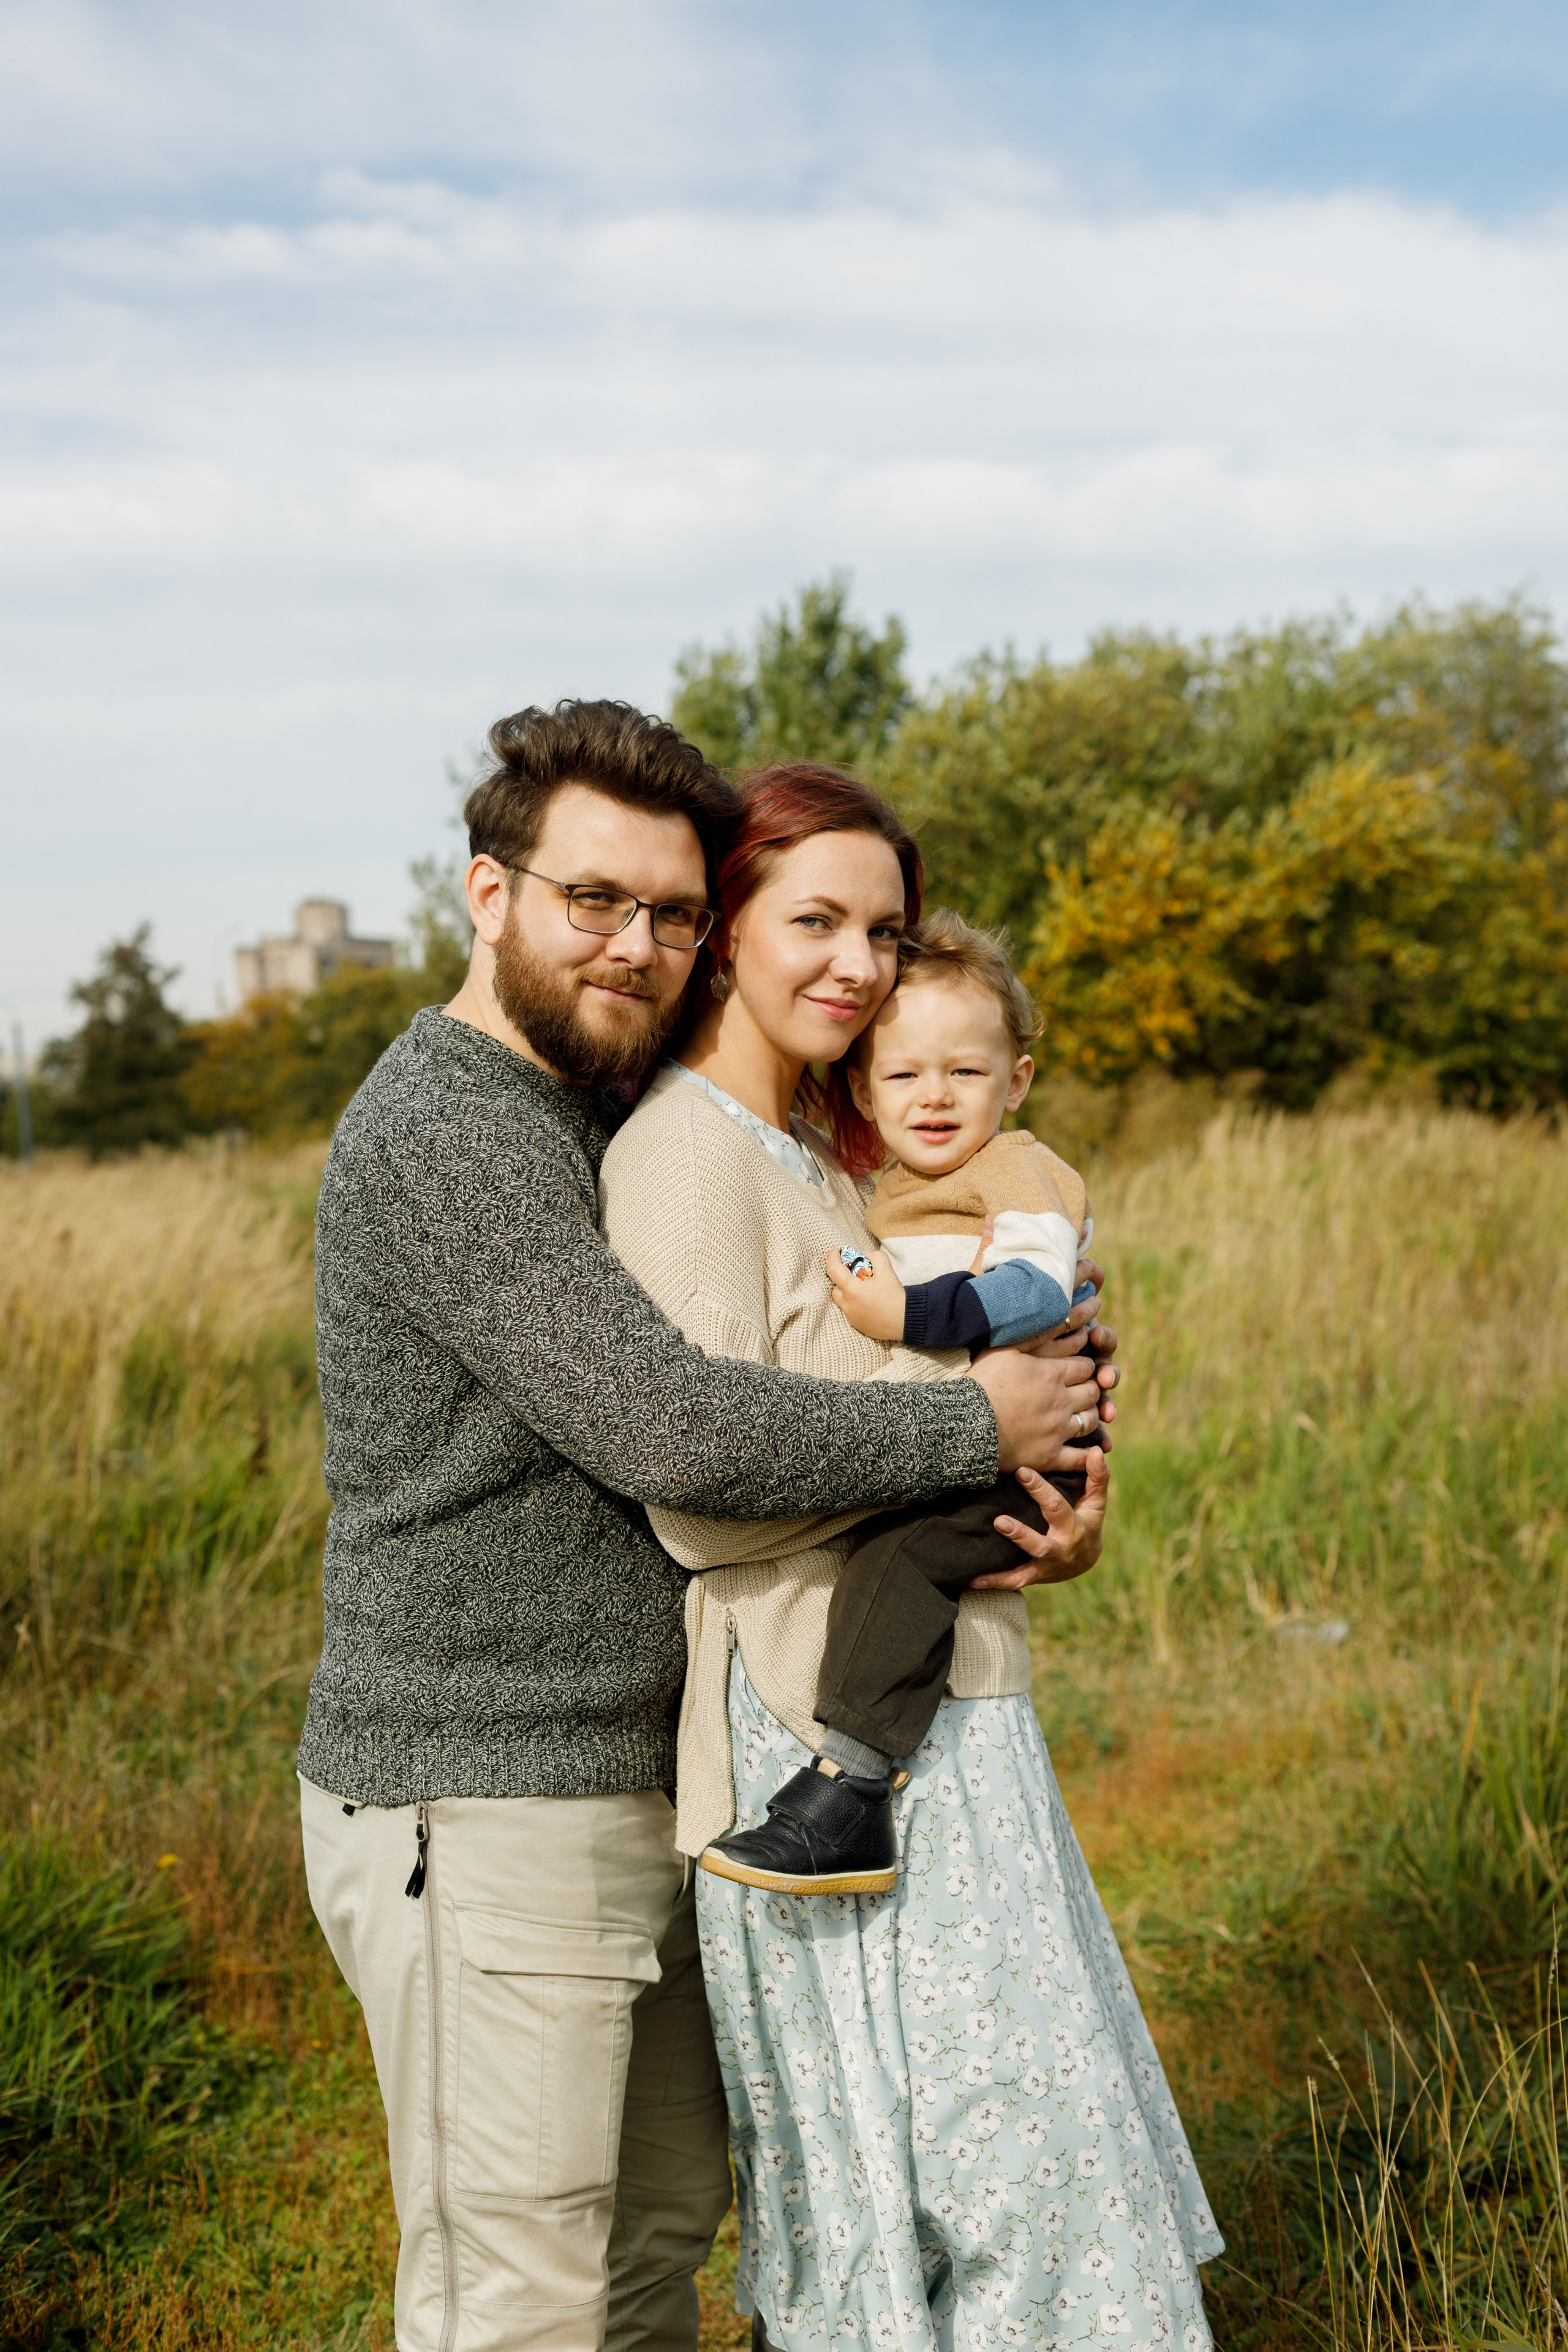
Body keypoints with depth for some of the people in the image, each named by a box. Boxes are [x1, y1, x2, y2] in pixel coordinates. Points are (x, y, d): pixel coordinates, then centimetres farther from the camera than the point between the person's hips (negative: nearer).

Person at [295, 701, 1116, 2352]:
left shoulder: (596, 1119, 13)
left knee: (659, 2220, 22)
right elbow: (672, 1434, -27)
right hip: (479, 1823, -10)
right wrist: (972, 1427, -14)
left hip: (625, 1794, 10)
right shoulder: (444, 1132, -19)